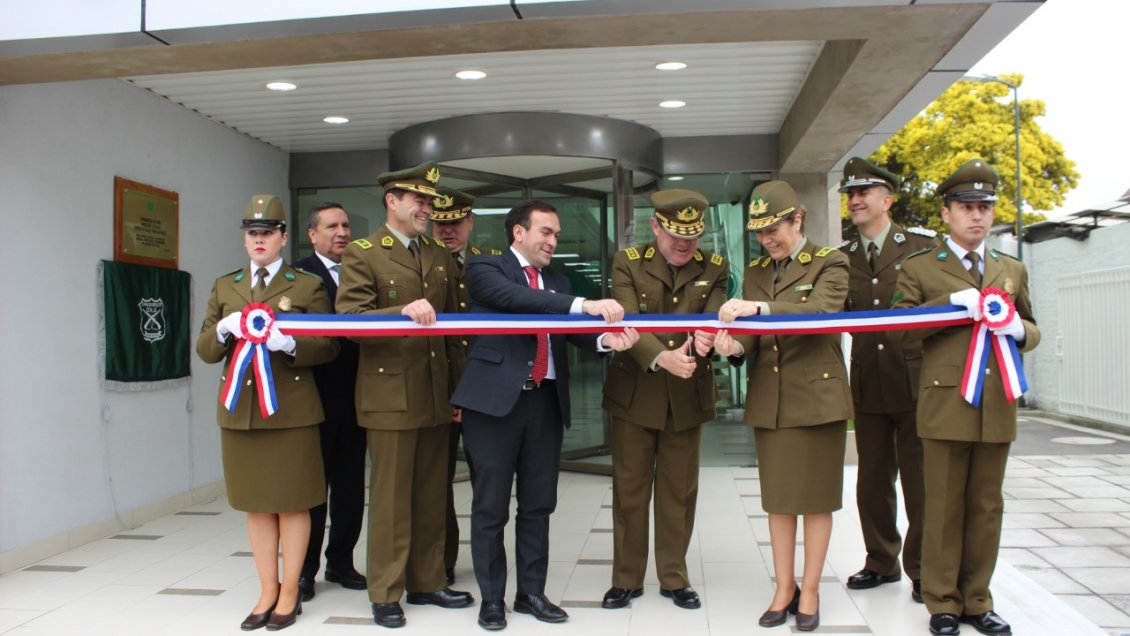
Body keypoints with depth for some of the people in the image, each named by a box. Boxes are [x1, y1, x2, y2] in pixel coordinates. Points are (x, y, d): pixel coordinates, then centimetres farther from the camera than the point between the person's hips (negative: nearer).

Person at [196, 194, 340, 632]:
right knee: (256, 504, 11)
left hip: (291, 411, -4)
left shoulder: (308, 286, 2)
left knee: (292, 504, 4)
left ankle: (290, 593, 17)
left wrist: (290, 343, -21)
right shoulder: (224, 287, 13)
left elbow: (329, 346, -3)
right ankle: (268, 592, 23)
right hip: (240, 410, 4)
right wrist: (223, 330, -12)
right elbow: (205, 351, 10)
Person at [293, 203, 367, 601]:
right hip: (315, 397, -4)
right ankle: (305, 569, 20)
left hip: (352, 397, 5)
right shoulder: (299, 276, -5)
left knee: (350, 485, 12)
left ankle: (340, 562, 26)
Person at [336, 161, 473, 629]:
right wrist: (403, 312, -29)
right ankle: (386, 593, 16)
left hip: (436, 394, 6)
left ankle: (426, 582, 26)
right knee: (391, 497, 3)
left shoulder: (439, 256, 13)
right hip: (390, 395, -5)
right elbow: (348, 319, -14)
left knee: (431, 497, 13)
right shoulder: (362, 254, -4)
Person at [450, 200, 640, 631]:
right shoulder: (485, 268, -2)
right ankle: (491, 598, 20)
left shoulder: (557, 282, 16)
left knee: (538, 504, 12)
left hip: (545, 401, 5)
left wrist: (604, 339, -21)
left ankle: (532, 592, 27)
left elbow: (575, 332, 2)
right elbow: (517, 299, -22)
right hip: (497, 400, -5)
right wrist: (585, 304, -30)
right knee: (491, 507, 5)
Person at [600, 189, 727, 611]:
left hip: (688, 395, 2)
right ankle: (627, 578, 22)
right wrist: (661, 358, -33)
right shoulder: (628, 263, -3)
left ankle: (674, 577, 27)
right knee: (629, 489, 8)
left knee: (679, 492, 11)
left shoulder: (714, 269, 4)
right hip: (635, 392, -1)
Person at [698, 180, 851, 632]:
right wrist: (734, 345, -21)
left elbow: (821, 309, -24)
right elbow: (753, 335, 3)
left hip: (817, 394, -4)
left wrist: (758, 308, -36)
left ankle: (810, 591, 18)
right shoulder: (755, 272, 10)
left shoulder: (830, 263, -3)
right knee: (778, 498, 10)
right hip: (768, 399, 4)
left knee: (816, 497, 5)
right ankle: (784, 589, 22)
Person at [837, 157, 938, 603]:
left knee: (919, 482, 5)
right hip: (869, 386, 4)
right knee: (873, 481, 13)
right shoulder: (842, 258, 9)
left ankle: (922, 570, 21)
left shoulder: (923, 244, 0)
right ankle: (881, 563, 28)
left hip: (916, 382, -3)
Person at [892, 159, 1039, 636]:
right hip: (945, 404, -4)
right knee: (944, 508, 3)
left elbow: (1031, 331, 21)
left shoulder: (1012, 270, 16)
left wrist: (1018, 329, -4)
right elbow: (900, 328, -5)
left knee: (986, 507, 11)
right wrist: (954, 302, -17)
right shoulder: (919, 268, 4)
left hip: (997, 406, 4)